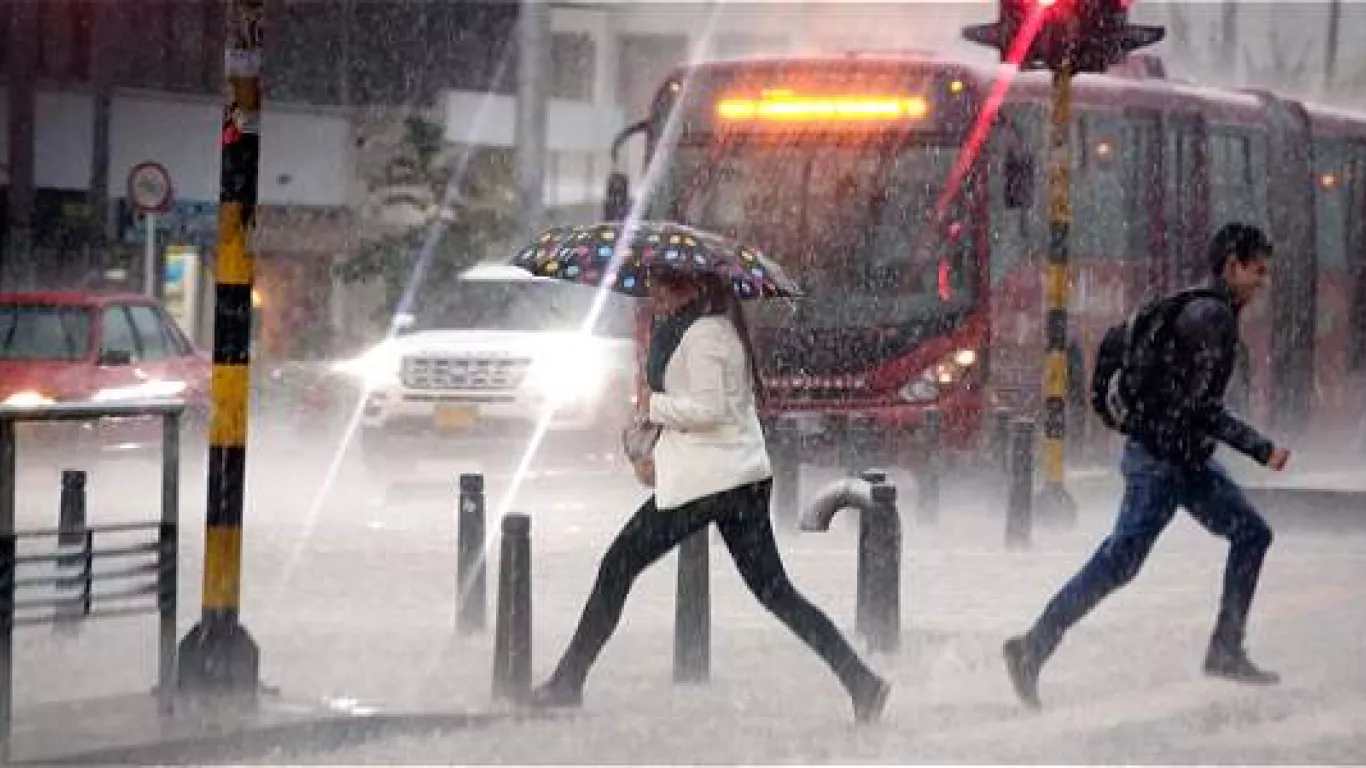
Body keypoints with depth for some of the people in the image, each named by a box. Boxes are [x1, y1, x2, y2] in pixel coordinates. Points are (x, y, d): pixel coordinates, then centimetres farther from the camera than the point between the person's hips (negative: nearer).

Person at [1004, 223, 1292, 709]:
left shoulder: (1201, 311, 13)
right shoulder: (1214, 317, -18)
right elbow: (1200, 406, -24)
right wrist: (1261, 450, -21)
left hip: (1186, 461, 10)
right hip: (1161, 462, -10)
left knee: (1251, 533, 11)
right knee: (1115, 565, -8)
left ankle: (1226, 651, 13)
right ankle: (1032, 650, -3)